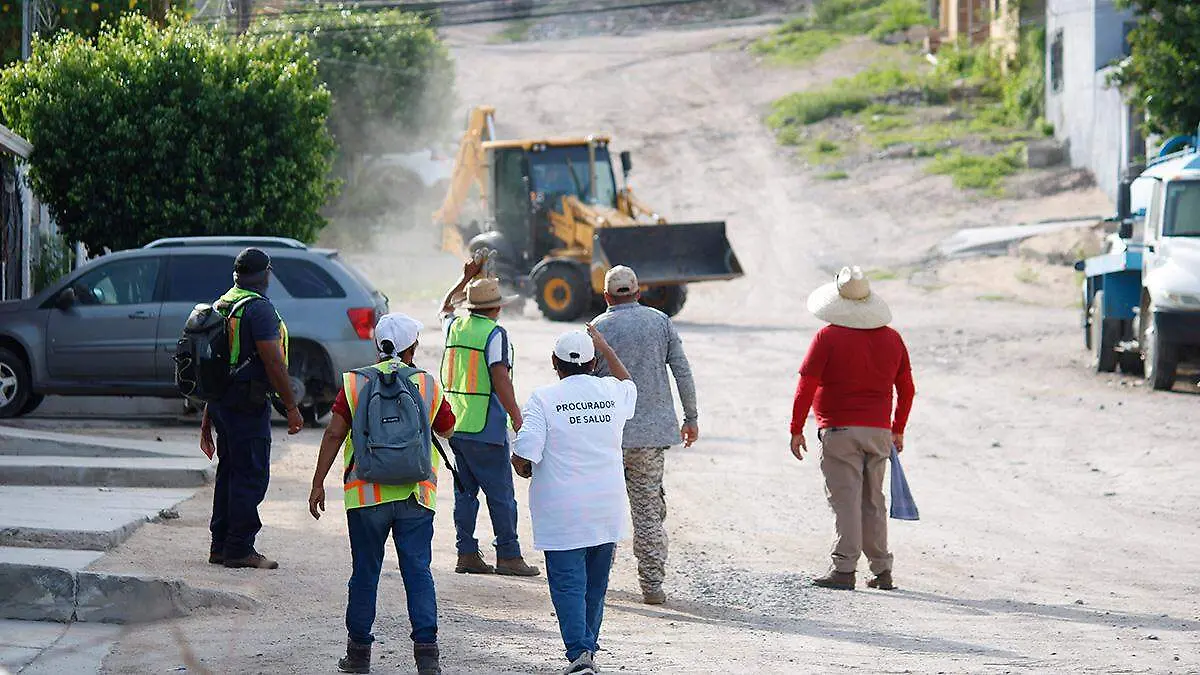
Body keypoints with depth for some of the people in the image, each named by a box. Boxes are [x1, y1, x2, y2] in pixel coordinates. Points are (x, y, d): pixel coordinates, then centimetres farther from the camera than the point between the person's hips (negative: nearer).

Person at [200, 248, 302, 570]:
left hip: (221, 399, 9)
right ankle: (240, 549, -4)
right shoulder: (259, 308, -14)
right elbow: (273, 362, -19)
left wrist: (207, 418, 24)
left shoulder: (222, 305, 14)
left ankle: (220, 546, 19)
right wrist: (292, 407, -12)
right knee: (251, 475, -4)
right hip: (248, 403, -9)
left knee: (229, 472, 16)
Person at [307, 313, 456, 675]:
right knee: (418, 572, 2)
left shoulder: (356, 383, 0)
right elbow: (447, 430, 15)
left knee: (365, 573, 8)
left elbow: (334, 434, -5)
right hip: (415, 495, 0)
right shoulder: (428, 384, 2)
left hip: (366, 493, 0)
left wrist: (318, 483, 0)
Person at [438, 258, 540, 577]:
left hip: (455, 426, 7)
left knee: (465, 491, 11)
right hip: (485, 428, -7)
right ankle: (508, 556, -1)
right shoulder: (494, 334, -11)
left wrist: (467, 277, 35)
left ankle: (467, 553, 10)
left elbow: (446, 307, 33)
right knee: (500, 493, -2)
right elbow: (500, 378, -17)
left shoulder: (455, 327, 9)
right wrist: (518, 420, -15)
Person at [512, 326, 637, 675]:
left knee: (568, 584, -4)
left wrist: (523, 468, 5)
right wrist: (605, 348, 38)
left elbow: (524, 457, -17)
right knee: (595, 585, 16)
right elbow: (629, 384, 30)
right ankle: (588, 646, 26)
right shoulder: (613, 393, 2)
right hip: (607, 510, 4)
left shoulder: (544, 399, -11)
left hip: (562, 513, -4)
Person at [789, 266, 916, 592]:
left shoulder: (828, 337, -8)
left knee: (845, 500, -5)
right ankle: (882, 570, 15)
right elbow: (906, 389, 13)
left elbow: (806, 386, -10)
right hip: (879, 431, 5)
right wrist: (898, 429, 24)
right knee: (873, 501, 13)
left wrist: (796, 429, -2)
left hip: (839, 430, -5)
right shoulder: (891, 338, 7)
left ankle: (844, 568, -8)